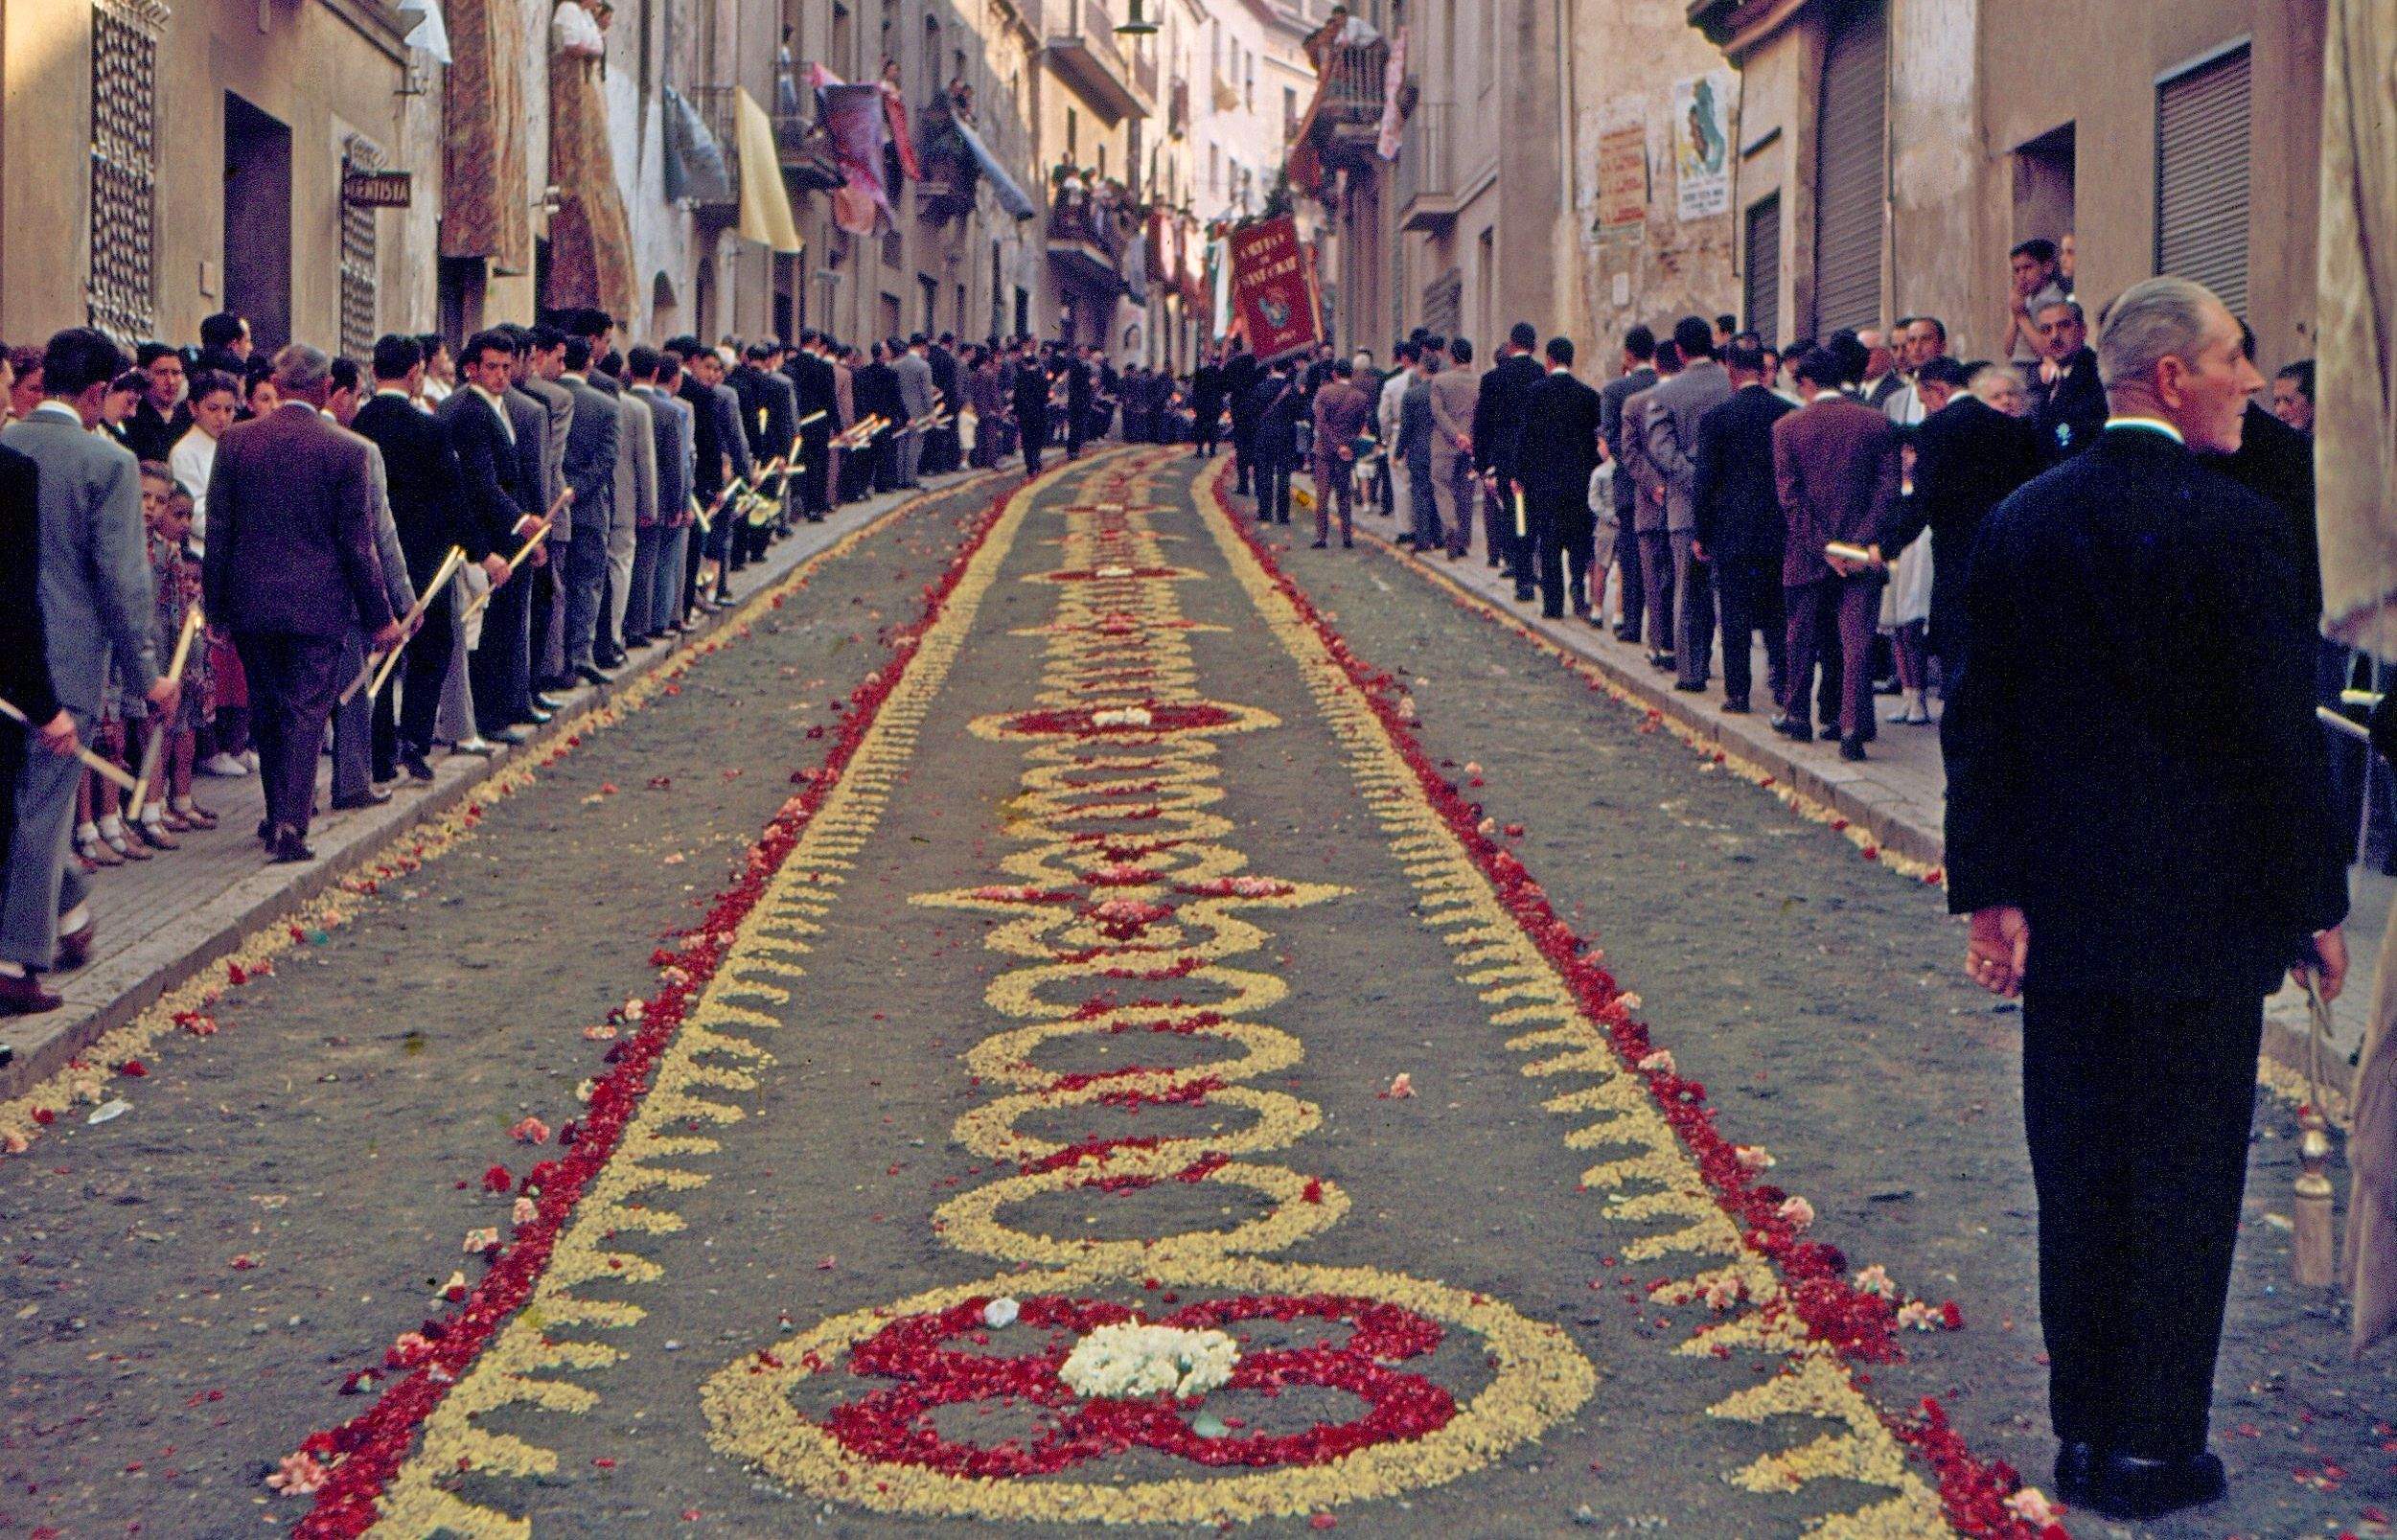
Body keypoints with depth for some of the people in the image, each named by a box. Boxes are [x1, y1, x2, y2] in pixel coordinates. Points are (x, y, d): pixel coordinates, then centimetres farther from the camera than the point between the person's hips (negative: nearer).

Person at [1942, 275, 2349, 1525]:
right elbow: (2280, 734, -13)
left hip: (2061, 908, 5)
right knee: (2183, 1180, 6)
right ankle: (2152, 1449, 13)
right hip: (2204, 908, -5)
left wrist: (1989, 887, 4)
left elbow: (1981, 720, 1)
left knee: (2076, 1175, 14)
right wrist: (2316, 904, -3)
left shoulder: (2022, 521, 2)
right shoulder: (2235, 527, -15)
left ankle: (2083, 1436, 23)